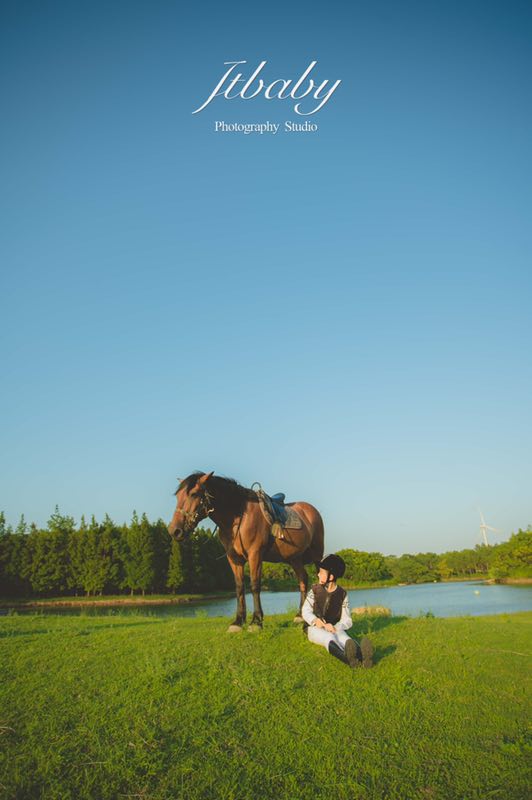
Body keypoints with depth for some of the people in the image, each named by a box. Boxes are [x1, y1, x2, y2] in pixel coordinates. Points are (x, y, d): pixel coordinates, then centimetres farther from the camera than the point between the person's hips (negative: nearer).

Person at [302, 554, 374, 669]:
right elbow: (305, 611, -1)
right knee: (329, 637, -37)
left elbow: (347, 620, -3)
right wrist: (315, 620, -23)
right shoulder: (315, 590, 2)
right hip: (314, 628, -1)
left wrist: (334, 627, -23)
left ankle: (362, 656, -70)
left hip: (334, 629, 1)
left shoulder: (342, 594, 0)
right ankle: (349, 659, -71)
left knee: (343, 637, -35)